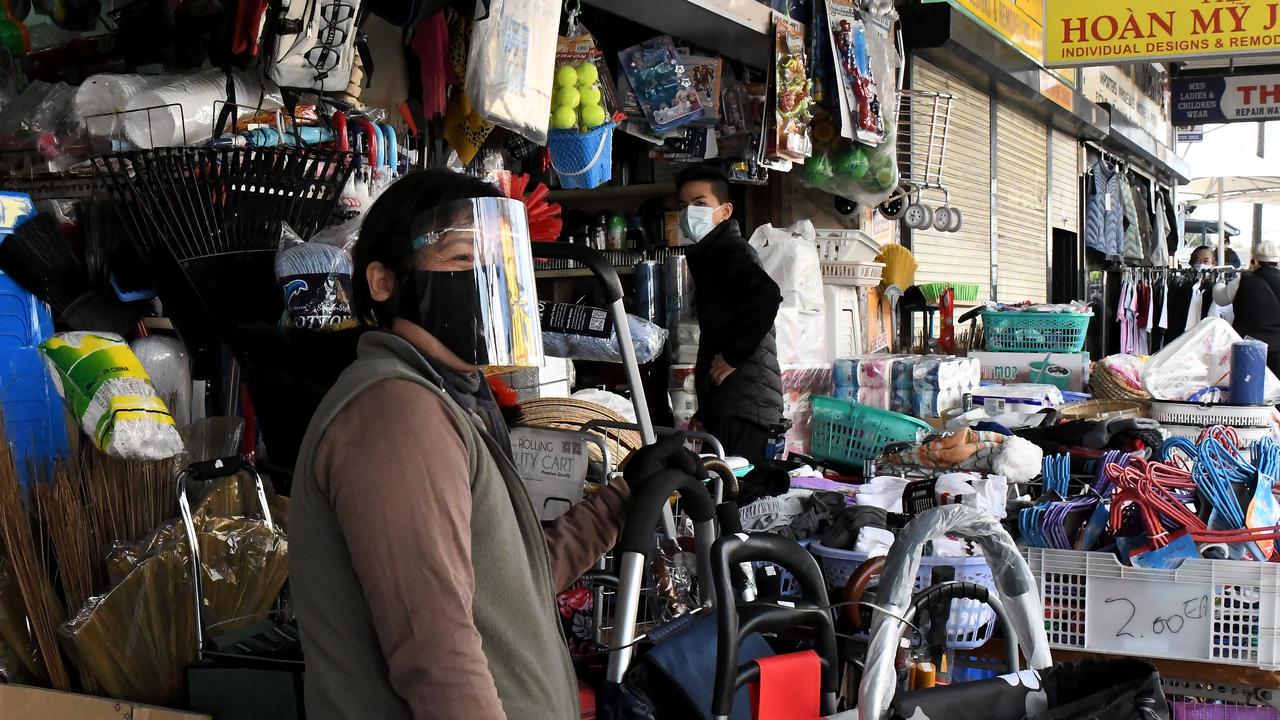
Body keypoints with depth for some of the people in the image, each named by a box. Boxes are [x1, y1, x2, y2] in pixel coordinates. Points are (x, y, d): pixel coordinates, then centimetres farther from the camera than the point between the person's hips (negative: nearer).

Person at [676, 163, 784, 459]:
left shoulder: (730, 249, -7)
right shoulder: (711, 254, 23)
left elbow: (767, 296, -27)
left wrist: (732, 356, -19)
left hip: (742, 402, -10)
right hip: (725, 402, 10)